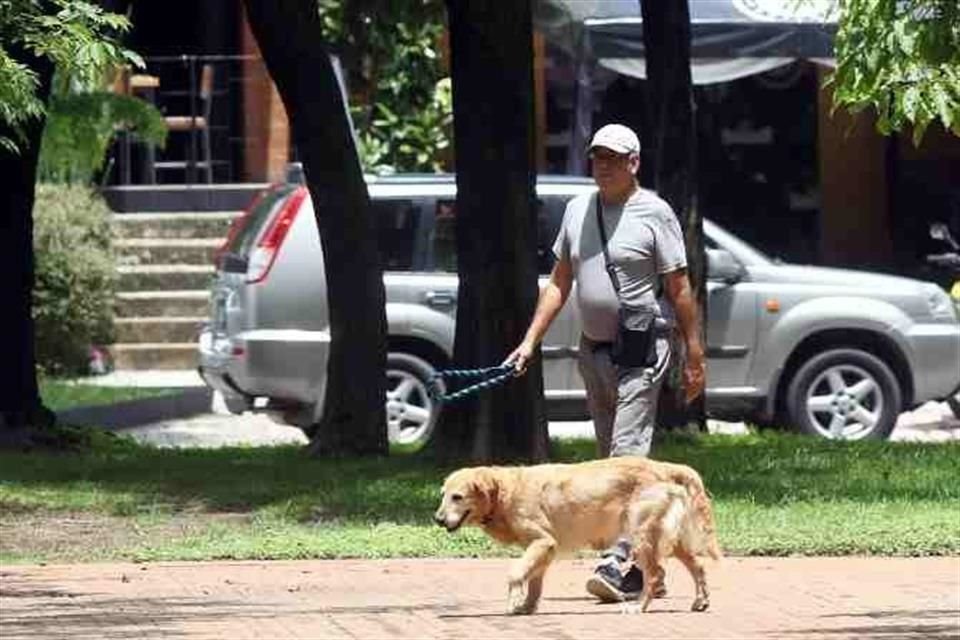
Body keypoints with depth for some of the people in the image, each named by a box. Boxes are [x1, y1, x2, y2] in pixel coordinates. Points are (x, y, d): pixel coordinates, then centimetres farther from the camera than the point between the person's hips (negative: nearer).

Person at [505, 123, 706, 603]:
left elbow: (680, 289, -5)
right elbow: (559, 283, 16)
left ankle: (618, 560, -22)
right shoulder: (577, 210, 11)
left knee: (627, 453, -15)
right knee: (611, 459, 9)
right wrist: (530, 342, 9)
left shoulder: (654, 213, -6)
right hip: (593, 348, 7)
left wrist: (694, 357, -7)